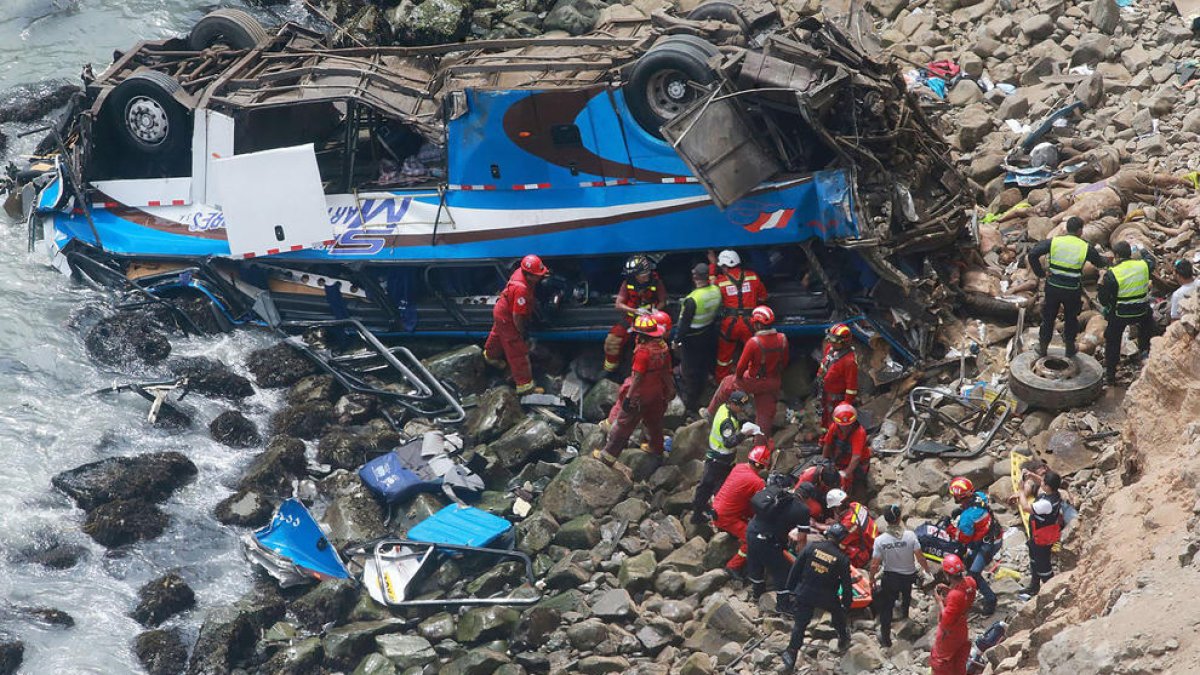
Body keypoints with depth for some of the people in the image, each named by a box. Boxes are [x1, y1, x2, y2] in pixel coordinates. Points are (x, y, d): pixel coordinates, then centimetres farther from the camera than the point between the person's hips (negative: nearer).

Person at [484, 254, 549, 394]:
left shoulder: (521, 271, -16)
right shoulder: (522, 289, -42)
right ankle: (525, 385, 11)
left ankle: (490, 356, 66)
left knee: (498, 335, 37)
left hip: (501, 312, 9)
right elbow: (517, 316, -33)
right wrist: (523, 333, -19)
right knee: (518, 352, 1)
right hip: (507, 320, -9)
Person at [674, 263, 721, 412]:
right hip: (709, 335, 6)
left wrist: (677, 340, -10)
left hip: (692, 339, -6)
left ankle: (691, 403, 22)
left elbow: (684, 323, -23)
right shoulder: (716, 291, -13)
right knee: (704, 367, 24)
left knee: (689, 371, 11)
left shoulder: (692, 300, -32)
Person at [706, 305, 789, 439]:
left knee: (727, 383, 22)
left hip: (754, 381, -4)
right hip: (774, 382, 4)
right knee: (765, 413, 18)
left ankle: (711, 413, 37)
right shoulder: (782, 339, -12)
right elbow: (784, 362, 3)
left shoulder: (754, 342, -28)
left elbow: (742, 365, -18)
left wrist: (738, 376, 2)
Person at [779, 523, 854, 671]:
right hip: (827, 597, 0)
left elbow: (796, 568, -4)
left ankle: (791, 656, 8)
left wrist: (790, 588, 7)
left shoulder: (811, 547, -9)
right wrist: (847, 603, 9)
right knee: (838, 614, 30)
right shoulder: (842, 559, -12)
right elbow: (846, 585, -5)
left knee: (800, 625, 11)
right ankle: (843, 640, 49)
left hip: (804, 594, 1)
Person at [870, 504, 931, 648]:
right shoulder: (910, 535, -23)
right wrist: (927, 570, 3)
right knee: (906, 593, 35)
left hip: (890, 577, -2)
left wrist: (872, 578, 3)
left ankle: (885, 637, 17)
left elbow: (875, 564, -16)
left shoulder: (880, 540, -23)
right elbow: (920, 558, -16)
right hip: (909, 575, 2)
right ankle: (904, 612, 63)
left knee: (886, 606, 14)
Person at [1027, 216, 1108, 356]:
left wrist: (1040, 272, -4)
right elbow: (1099, 262, 9)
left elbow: (1033, 254, -13)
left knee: (1048, 317, 17)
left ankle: (1043, 347, 26)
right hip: (1073, 291, -1)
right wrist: (1107, 261, 33)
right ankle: (1070, 347, 31)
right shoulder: (1085, 247, -7)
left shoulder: (1054, 242, -7)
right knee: (1071, 318, 20)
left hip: (1053, 288, 1)